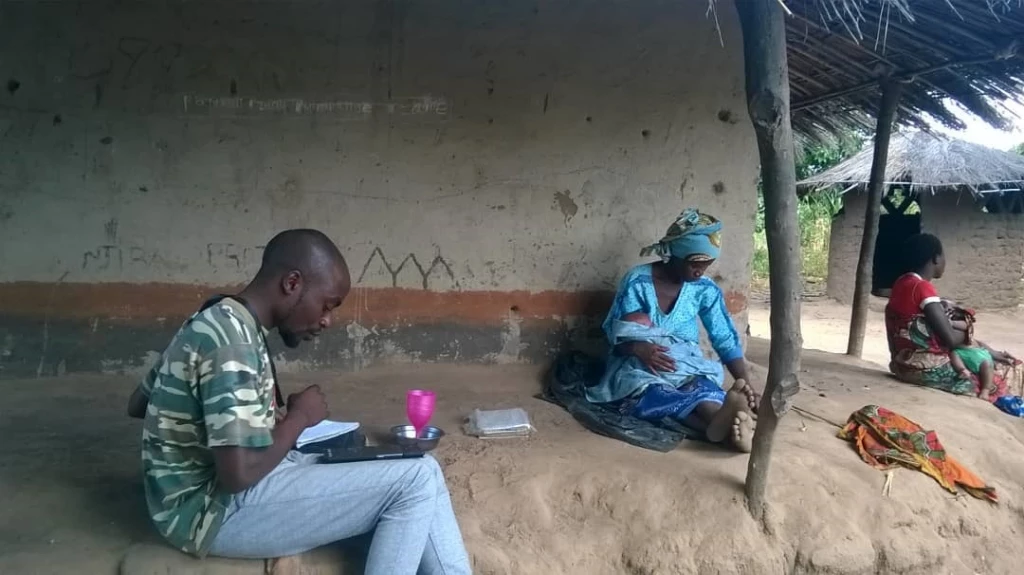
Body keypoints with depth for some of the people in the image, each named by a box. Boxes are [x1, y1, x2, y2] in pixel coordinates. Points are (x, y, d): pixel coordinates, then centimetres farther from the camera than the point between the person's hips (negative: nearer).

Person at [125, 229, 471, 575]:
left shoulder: (219, 323, 8)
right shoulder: (232, 339, -23)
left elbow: (138, 404, 18)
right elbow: (240, 472, -29)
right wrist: (298, 417, -11)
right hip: (219, 511, -10)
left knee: (418, 475, 3)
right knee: (417, 479, -15)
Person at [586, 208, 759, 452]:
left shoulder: (706, 290, 2)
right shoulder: (638, 281, -8)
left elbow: (726, 341, 0)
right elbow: (614, 334, -6)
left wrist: (746, 387, -13)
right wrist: (638, 348, -28)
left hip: (688, 368, 3)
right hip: (640, 368, -3)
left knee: (703, 388, -35)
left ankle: (724, 424, -67)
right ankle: (728, 427, -64)